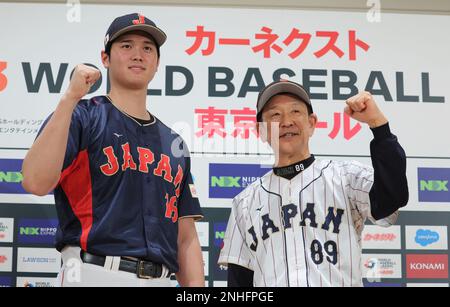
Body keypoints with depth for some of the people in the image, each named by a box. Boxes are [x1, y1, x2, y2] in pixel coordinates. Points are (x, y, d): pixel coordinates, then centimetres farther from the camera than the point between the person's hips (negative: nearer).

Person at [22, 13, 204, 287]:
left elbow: (186, 237, 13)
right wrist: (71, 97, -16)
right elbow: (36, 182, -18)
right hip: (94, 274, -5)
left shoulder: (174, 143, 16)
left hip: (161, 279, 5)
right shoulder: (80, 117, 1)